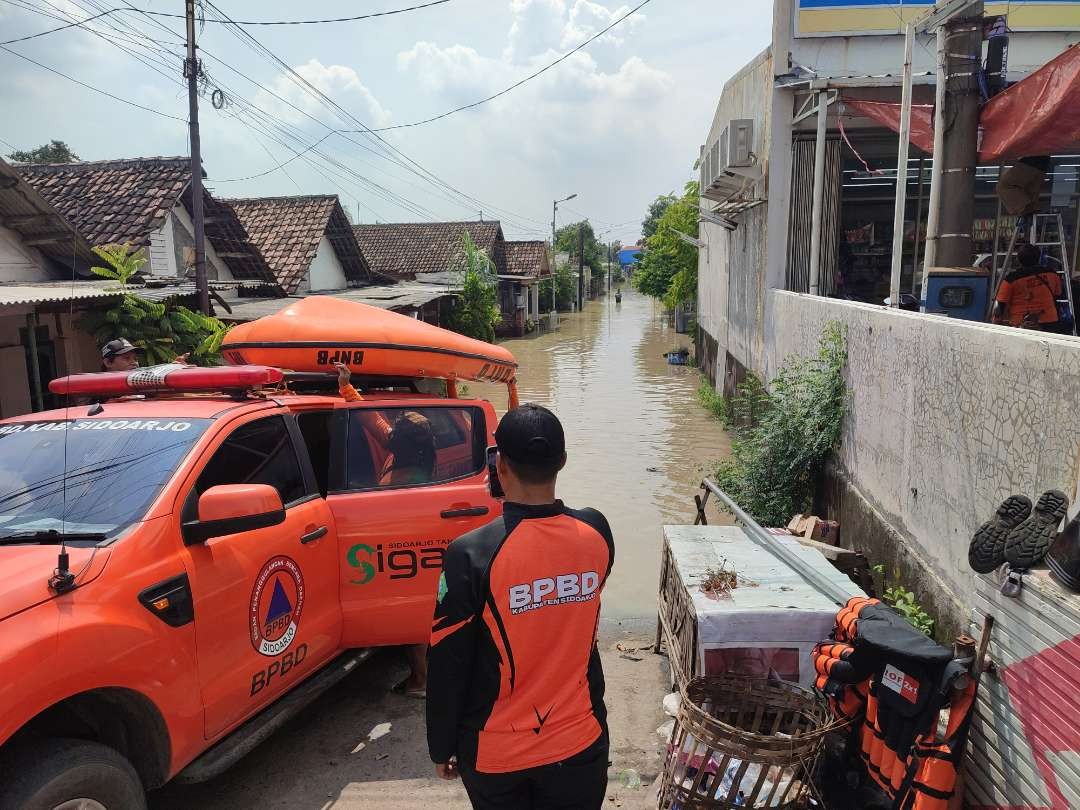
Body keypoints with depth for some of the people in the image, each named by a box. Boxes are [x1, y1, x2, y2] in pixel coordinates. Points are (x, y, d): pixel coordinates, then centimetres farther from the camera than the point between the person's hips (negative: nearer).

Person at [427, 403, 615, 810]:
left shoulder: (470, 555, -23)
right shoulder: (595, 532, -12)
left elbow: (447, 664, -14)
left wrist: (441, 748, 2)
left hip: (495, 753, -1)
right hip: (579, 743, 2)